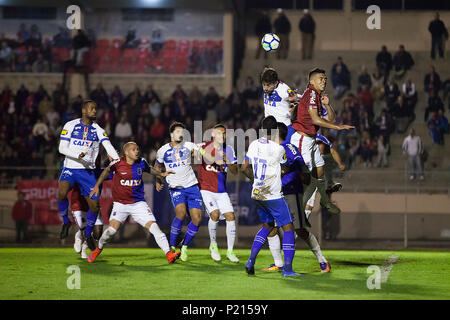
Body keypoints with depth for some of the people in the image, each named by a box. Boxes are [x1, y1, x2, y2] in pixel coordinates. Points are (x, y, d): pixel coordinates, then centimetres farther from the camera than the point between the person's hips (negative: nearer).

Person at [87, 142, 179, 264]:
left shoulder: (141, 162, -2)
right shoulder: (118, 163, -11)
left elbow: (149, 169, 21)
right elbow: (107, 171, 7)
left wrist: (161, 174, 6)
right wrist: (97, 186, 4)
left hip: (138, 203, 2)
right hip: (120, 203, -2)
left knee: (154, 227, -12)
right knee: (112, 230, -12)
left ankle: (169, 254, -13)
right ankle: (98, 249, 18)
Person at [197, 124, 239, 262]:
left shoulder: (228, 150, 4)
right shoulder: (204, 147, -6)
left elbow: (235, 171, 0)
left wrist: (227, 160, -17)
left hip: (221, 191, 4)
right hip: (206, 189, -4)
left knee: (230, 216, -6)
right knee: (215, 214, -21)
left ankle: (230, 251, 6)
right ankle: (213, 245, 3)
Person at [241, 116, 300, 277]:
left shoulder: (254, 145, 2)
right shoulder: (278, 148, -15)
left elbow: (245, 168, 11)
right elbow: (285, 170, 2)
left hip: (257, 195, 7)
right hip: (273, 196, -7)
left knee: (267, 226, 23)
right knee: (288, 228, 1)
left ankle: (251, 260, 12)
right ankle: (287, 269, -6)